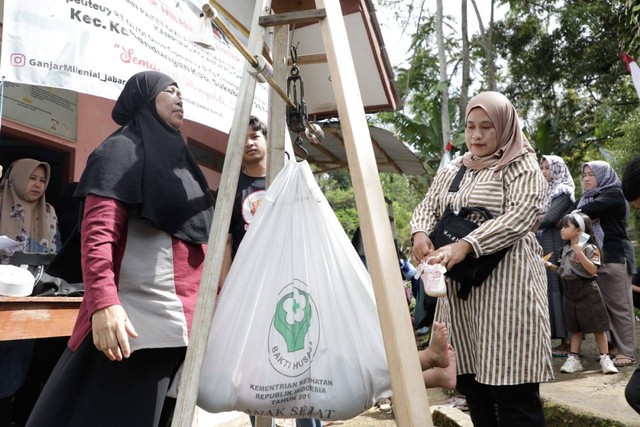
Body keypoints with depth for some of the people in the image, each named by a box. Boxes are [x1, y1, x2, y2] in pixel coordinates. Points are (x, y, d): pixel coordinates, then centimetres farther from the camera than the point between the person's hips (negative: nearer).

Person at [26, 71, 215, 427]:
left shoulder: (177, 159, 21)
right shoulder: (124, 148, -1)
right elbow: (97, 232, -14)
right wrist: (103, 303, -27)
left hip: (183, 322, 8)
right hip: (138, 323, -8)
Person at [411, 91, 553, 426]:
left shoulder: (521, 166, -1)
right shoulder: (452, 170, 18)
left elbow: (522, 215, -15)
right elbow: (427, 207, 17)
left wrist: (465, 245, -27)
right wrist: (420, 233, -8)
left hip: (504, 284, -6)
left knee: (511, 386, -5)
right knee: (470, 378, 8)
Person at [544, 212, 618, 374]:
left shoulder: (589, 248, -13)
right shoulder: (566, 249, 9)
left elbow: (593, 270, -23)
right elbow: (562, 271, 16)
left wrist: (579, 253, -30)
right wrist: (550, 265, -1)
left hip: (588, 290, -6)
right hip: (571, 291, 7)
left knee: (597, 326, 3)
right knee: (575, 327, 12)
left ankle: (604, 358, 12)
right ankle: (574, 359, 15)